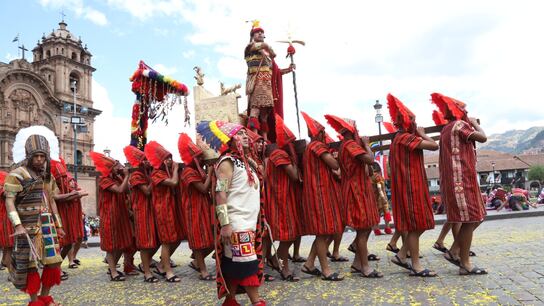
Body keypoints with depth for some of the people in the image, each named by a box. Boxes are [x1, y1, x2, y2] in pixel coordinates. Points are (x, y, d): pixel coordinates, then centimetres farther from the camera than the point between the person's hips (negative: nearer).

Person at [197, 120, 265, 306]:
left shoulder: (247, 161, 17)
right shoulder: (227, 161, -8)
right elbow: (220, 194, -16)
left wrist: (259, 221, 19)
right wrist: (225, 224, -22)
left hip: (250, 222, 8)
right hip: (236, 223, -8)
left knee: (235, 263, 12)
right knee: (247, 262, -6)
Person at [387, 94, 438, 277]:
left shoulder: (400, 138, 16)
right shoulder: (406, 137, -15)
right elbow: (434, 146, -18)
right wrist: (422, 134, -4)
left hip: (411, 185, 10)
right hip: (411, 186, -10)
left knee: (419, 223, 14)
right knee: (415, 225, -4)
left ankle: (401, 256, 18)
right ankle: (416, 267, 4)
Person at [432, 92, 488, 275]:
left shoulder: (447, 129, 21)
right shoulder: (459, 125, -8)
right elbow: (483, 138, -15)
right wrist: (475, 123, 1)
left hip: (454, 179, 10)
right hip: (462, 179, -10)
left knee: (475, 218, 14)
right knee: (469, 221, -5)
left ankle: (454, 252, 14)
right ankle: (465, 265, 1)